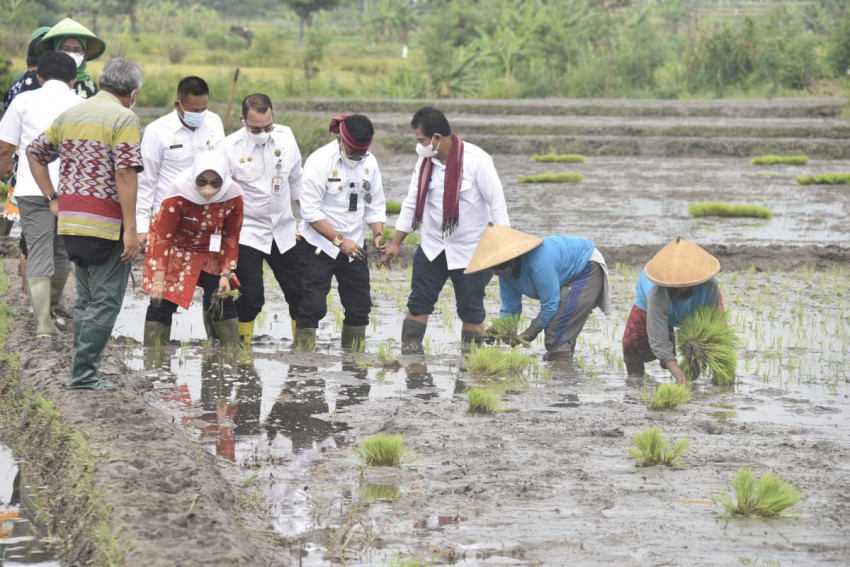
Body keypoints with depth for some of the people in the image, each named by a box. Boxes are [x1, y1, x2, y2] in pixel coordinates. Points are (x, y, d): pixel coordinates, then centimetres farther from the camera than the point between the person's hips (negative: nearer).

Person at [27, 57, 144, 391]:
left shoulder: (70, 115, 15)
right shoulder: (124, 118, -9)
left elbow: (34, 153, 20)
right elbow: (126, 174, -17)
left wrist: (53, 199, 18)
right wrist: (131, 229, -17)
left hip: (69, 222, 7)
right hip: (105, 225, -7)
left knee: (85, 299, 17)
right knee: (105, 301, -2)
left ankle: (83, 372, 18)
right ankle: (84, 374, -7)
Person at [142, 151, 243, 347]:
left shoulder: (233, 197, -22)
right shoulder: (178, 196, -32)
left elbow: (231, 238, -7)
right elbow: (162, 239, -26)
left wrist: (226, 274, -11)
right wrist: (158, 280, -28)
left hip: (210, 253, 3)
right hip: (176, 250, -3)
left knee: (223, 301, 2)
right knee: (163, 302, -9)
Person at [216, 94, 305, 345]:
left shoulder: (285, 136, -2)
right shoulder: (228, 148, -12)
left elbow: (296, 181, 12)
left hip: (284, 231, 4)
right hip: (247, 233, -4)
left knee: (299, 294, 7)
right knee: (251, 299, -4)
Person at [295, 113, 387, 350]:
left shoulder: (369, 162, 3)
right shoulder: (320, 160, -15)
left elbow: (376, 205, 11)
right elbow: (310, 211, -17)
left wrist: (378, 234, -8)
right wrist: (340, 241, -19)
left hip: (354, 247, 6)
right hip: (319, 246, -6)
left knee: (359, 308, 8)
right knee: (313, 306, -9)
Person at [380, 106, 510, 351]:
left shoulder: (476, 160, -16)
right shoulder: (425, 161, 1)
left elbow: (497, 203, -13)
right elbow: (411, 203, 8)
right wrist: (395, 243, 7)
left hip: (470, 250, -5)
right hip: (432, 246, 5)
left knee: (471, 309, 3)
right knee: (418, 303, 3)